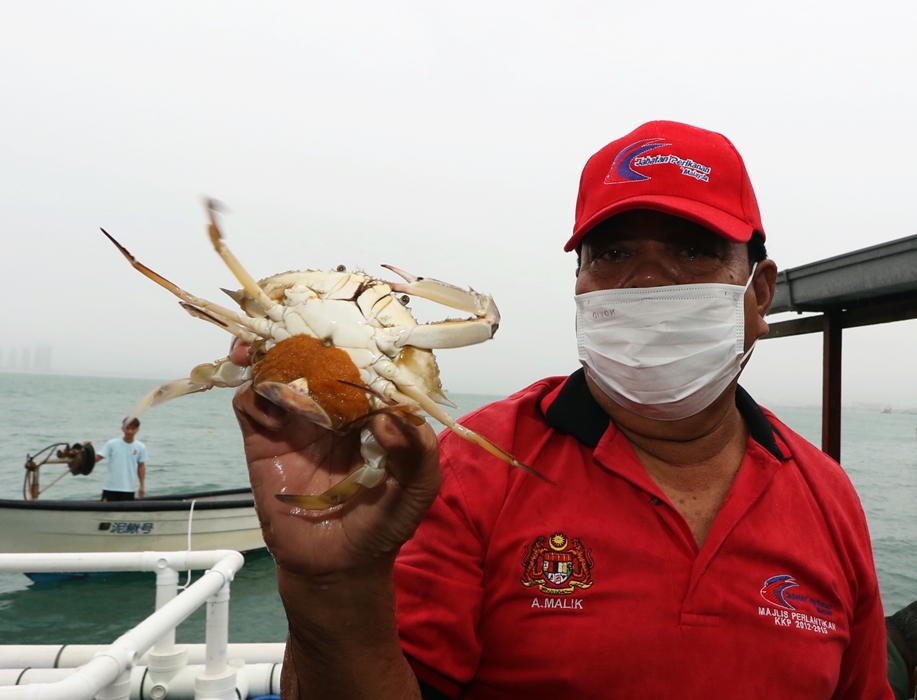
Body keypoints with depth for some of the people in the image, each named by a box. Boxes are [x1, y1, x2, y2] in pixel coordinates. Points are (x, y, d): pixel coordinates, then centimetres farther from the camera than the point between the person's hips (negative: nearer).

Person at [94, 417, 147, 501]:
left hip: (129, 489, 1)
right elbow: (96, 458, -9)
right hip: (110, 488, 0)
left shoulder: (141, 447, -1)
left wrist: (142, 485, 6)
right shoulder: (112, 444, -5)